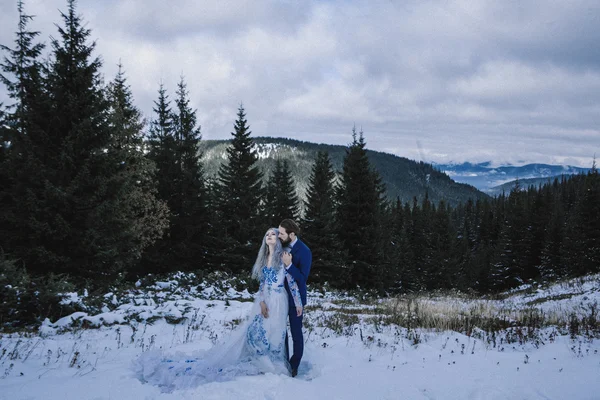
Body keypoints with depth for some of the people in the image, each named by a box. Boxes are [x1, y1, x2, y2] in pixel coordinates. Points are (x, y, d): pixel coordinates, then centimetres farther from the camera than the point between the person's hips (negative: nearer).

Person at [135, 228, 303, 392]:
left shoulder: (282, 256, -4)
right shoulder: (263, 258, 13)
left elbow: (292, 280, -7)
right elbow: (262, 283, 11)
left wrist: (298, 304, -10)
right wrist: (261, 302, -4)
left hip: (278, 301, -5)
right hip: (264, 300, 5)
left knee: (274, 333, -4)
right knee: (253, 330, 1)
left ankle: (275, 367, 11)